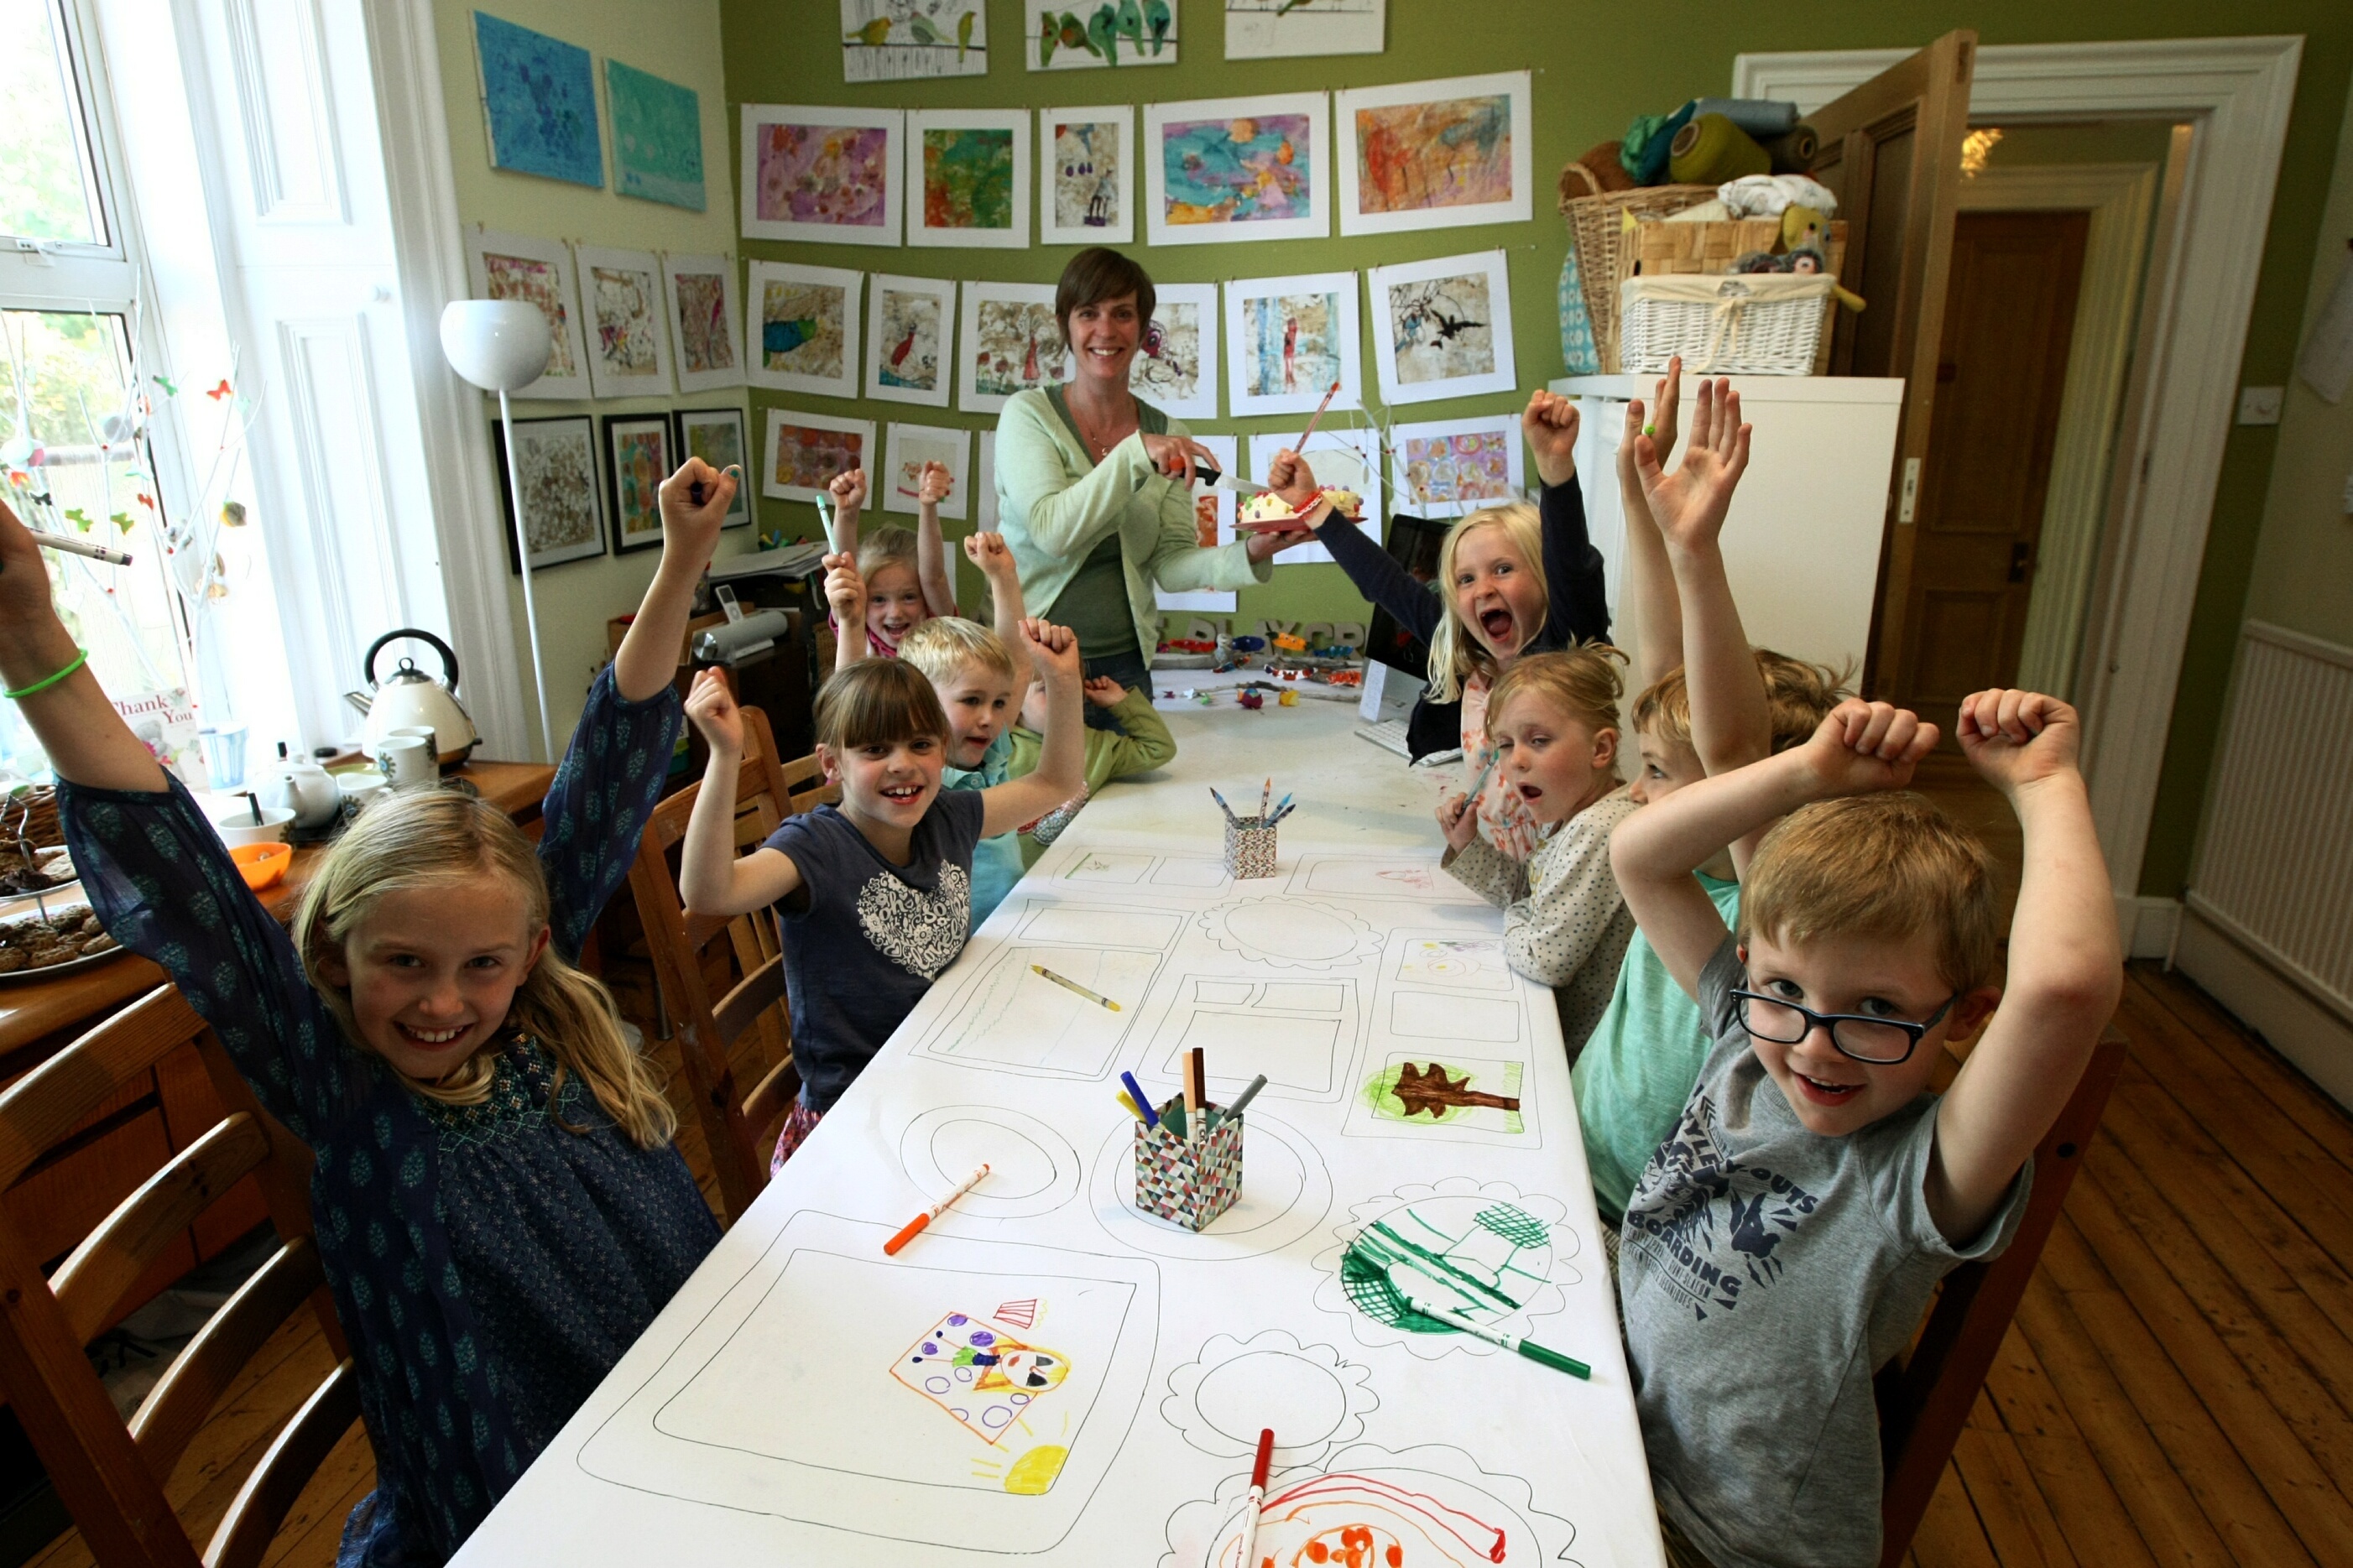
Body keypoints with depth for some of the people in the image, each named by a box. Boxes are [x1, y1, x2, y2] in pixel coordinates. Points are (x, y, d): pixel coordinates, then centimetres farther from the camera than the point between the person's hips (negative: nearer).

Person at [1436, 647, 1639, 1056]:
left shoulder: (1599, 832, -28)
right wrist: (1467, 846, 3)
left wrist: (1513, 920, -6)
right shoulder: (1574, 817, 3)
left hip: (1581, 1050, -8)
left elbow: (1544, 960, -27)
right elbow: (1526, 893, 17)